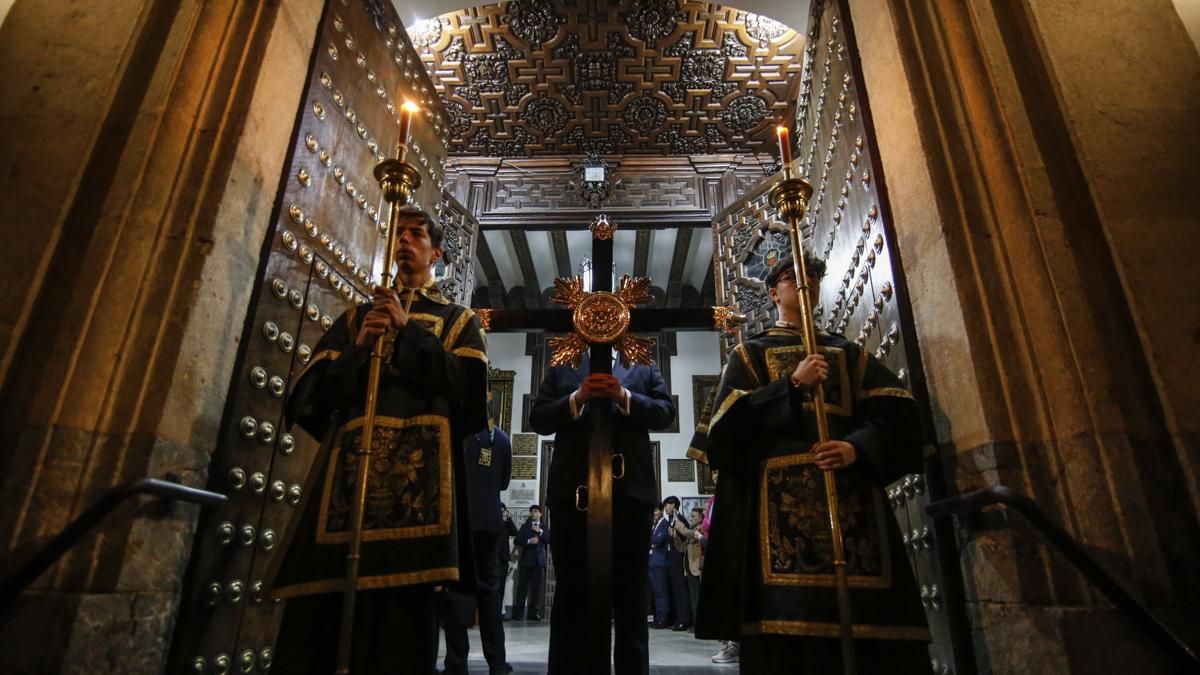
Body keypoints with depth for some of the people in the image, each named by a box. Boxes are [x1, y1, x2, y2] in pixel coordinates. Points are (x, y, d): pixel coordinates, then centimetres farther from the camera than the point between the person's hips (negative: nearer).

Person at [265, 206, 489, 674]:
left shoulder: (459, 319, 19)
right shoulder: (356, 315, 26)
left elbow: (468, 384, 0)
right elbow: (311, 390, 14)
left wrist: (407, 330, -4)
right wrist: (358, 349, -4)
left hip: (419, 463, -2)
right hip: (347, 460, 3)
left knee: (403, 608, -9)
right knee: (317, 610, -6)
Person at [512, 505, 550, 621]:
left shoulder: (545, 528, 14)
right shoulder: (525, 526, 12)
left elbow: (550, 540, -1)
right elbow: (517, 540, 2)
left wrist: (540, 531, -9)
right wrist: (528, 541, -13)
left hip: (539, 560, 1)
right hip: (526, 559, -1)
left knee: (536, 587, -2)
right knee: (522, 586, -4)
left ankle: (534, 612, 3)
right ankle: (518, 613, 0)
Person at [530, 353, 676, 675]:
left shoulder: (644, 368, 16)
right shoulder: (561, 369, 16)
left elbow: (665, 413, 4)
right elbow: (538, 419, 6)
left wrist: (625, 397, -12)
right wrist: (577, 398, -11)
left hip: (629, 488, 0)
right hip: (573, 489, 0)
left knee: (631, 594, 8)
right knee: (570, 593, 7)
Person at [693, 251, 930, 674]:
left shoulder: (849, 353, 24)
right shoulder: (750, 354, 18)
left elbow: (897, 412, 9)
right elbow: (730, 421, 1)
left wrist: (858, 447, -11)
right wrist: (793, 383, -9)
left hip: (851, 486, 3)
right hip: (780, 491, -2)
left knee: (869, 619, -7)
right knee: (789, 615, -13)